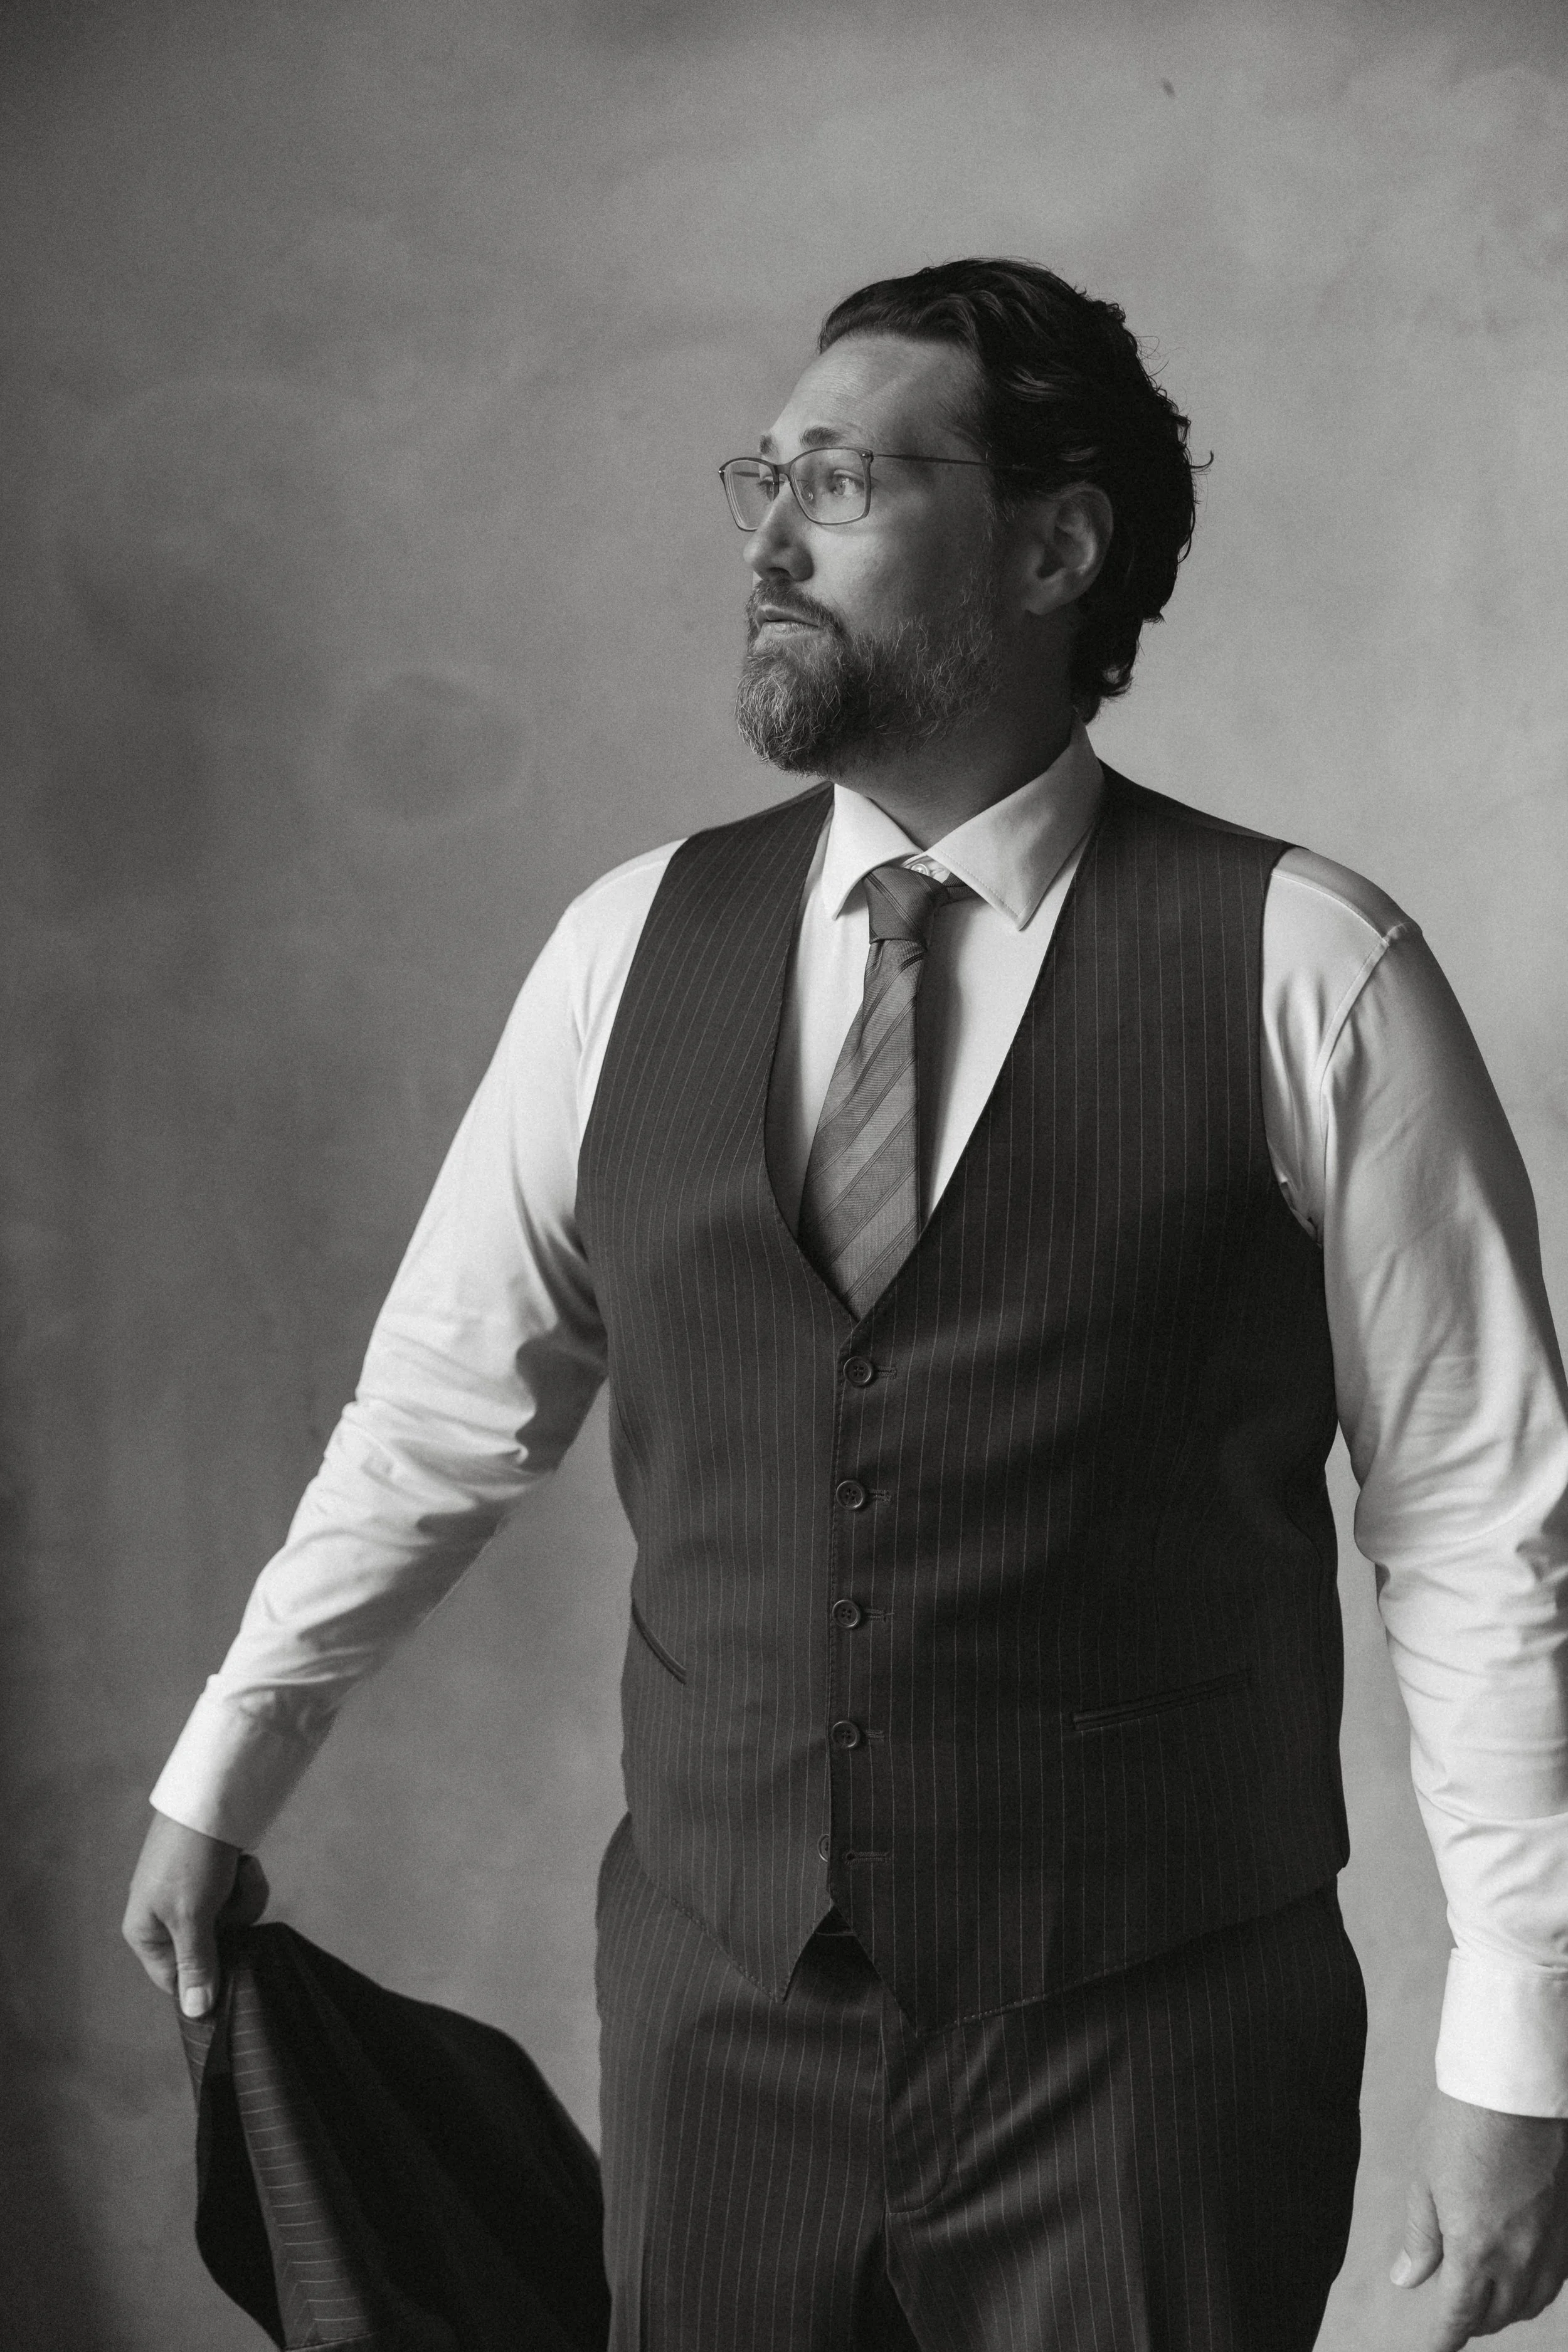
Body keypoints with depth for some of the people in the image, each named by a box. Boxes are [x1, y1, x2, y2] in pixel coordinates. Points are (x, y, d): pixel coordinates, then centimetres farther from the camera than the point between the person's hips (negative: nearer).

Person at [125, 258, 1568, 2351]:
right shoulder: (629, 950, 1)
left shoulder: (1304, 974, -9)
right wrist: (216, 1783, 18)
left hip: (1151, 2039, -2)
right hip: (715, 2001, 3)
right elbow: (439, 1411, 11)